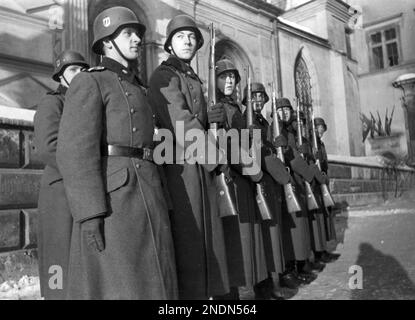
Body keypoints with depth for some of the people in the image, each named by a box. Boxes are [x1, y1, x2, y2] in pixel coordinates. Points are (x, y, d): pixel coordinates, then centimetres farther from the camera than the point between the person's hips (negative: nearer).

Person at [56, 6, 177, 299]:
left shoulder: (138, 90, 26)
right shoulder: (90, 82, 1)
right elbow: (75, 150, -11)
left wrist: (158, 204, 16)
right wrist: (89, 212, -20)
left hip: (148, 193, 8)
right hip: (111, 194, -8)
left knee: (150, 280, 7)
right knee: (113, 284, -6)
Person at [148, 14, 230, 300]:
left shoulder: (193, 78, 23)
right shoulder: (164, 75, -4)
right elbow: (181, 121, -15)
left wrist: (218, 114, -3)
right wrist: (216, 156, -12)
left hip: (201, 164, 8)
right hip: (180, 165, -8)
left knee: (203, 235, 10)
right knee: (186, 238, -6)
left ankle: (205, 289, 20)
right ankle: (186, 292, 2)